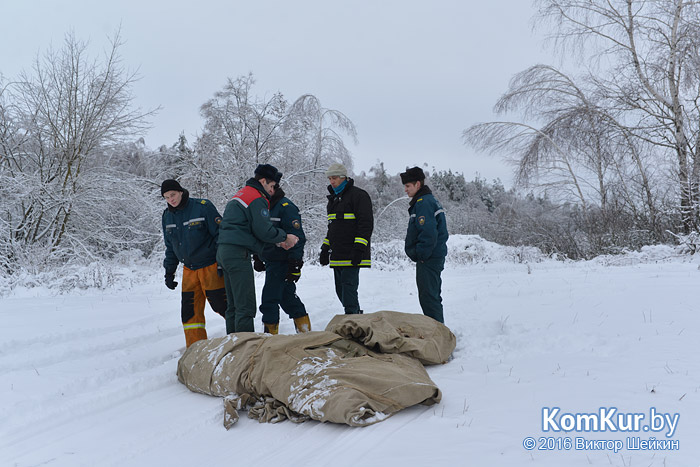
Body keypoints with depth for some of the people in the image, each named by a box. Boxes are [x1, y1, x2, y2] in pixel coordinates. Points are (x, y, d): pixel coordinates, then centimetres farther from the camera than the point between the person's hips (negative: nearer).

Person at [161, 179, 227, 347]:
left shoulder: (203, 207, -11)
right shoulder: (167, 216, 8)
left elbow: (220, 234, -9)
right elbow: (170, 247, 18)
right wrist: (169, 272, 13)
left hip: (211, 267, -6)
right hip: (189, 270, 6)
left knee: (221, 305, -5)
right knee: (190, 311, 4)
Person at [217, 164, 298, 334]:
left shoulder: (241, 194, 23)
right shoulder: (257, 199, -8)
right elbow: (264, 231, -13)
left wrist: (277, 241, 14)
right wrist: (285, 237, 3)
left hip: (224, 251, 10)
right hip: (238, 253, -10)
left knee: (233, 305, 15)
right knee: (245, 306, -8)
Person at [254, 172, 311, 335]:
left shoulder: (286, 207, -13)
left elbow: (297, 238, -17)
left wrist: (295, 265, -20)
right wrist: (257, 257, 23)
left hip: (282, 262, -9)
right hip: (271, 261, 9)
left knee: (270, 298, -9)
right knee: (287, 296, 14)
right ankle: (304, 329, 23)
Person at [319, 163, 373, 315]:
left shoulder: (358, 195, -6)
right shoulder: (333, 198, 21)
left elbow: (366, 224, -13)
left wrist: (359, 249, -20)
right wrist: (325, 249, 21)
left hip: (352, 255, -8)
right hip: (337, 255, 9)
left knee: (348, 286, -12)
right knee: (340, 289, 10)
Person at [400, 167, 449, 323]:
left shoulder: (423, 203, -16)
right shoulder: (430, 199, 17)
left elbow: (429, 233, -25)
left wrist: (421, 254, -17)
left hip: (428, 258, -11)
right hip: (436, 255, 11)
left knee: (428, 297, -6)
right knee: (433, 296, 18)